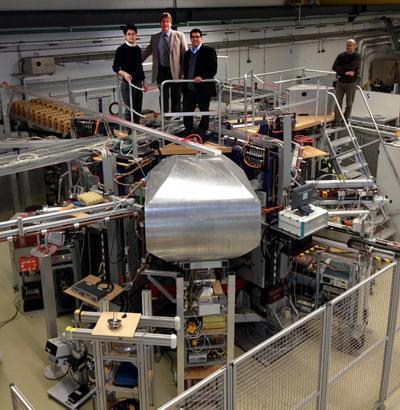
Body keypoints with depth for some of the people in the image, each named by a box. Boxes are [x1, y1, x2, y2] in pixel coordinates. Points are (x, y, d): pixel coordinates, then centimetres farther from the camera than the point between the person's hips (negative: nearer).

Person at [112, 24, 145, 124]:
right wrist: (124, 73, -30)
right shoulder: (121, 49, -7)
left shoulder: (138, 49, 12)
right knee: (130, 109, -7)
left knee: (138, 110, 10)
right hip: (127, 83, -6)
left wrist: (143, 81, 20)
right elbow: (115, 67, -10)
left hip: (138, 83, 6)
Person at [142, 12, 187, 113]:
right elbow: (146, 52, 16)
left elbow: (185, 55, 0)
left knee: (176, 97, 6)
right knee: (163, 96, 2)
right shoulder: (154, 38, 9)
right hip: (161, 71, 2)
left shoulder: (179, 36, 2)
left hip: (175, 71, -2)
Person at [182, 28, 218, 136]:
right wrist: (185, 82, 9)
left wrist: (202, 77, -26)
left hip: (203, 88, -5)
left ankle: (201, 135, 18)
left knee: (204, 112, 6)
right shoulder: (187, 54, 16)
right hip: (189, 89, 5)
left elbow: (213, 69, -11)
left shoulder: (209, 51, -4)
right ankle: (188, 134, 17)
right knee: (186, 111, 4)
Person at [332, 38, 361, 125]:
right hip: (340, 82, 3)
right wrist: (345, 72, -17)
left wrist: (341, 68, -11)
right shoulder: (341, 56, 3)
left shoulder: (357, 57, -6)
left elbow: (351, 67, -21)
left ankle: (346, 120, 19)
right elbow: (334, 67, -9)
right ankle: (337, 120, 3)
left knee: (349, 104, 7)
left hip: (351, 83, -3)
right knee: (338, 102, 0)